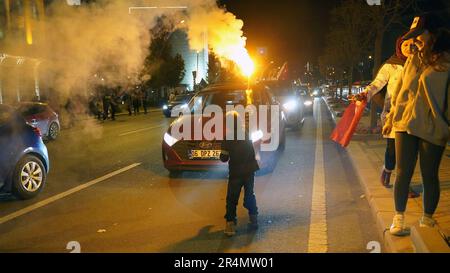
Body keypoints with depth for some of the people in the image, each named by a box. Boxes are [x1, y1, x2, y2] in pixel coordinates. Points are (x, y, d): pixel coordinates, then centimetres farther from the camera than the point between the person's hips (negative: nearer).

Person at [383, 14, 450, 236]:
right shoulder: (413, 60, 10)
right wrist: (391, 119, 16)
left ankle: (427, 220, 22)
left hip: (432, 128, -3)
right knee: (403, 173, 5)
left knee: (429, 176, 7)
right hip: (405, 124, 4)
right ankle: (398, 218, 14)